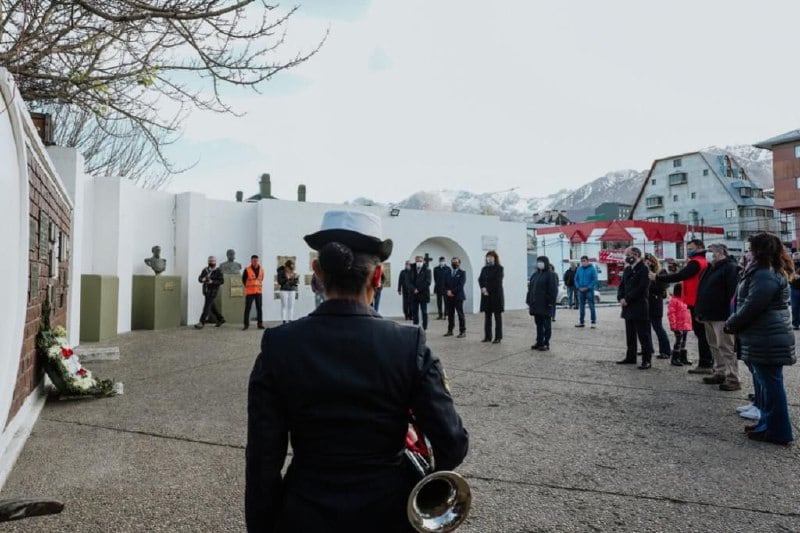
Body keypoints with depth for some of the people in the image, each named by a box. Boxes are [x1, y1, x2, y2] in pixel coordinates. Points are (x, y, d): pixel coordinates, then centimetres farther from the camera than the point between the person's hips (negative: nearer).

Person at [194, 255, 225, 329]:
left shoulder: (218, 271, -8)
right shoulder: (205, 270, 7)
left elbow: (222, 281, -11)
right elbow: (199, 278, 6)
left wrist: (212, 282, -23)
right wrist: (202, 279, -18)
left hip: (212, 292, -6)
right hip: (206, 291, 6)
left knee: (206, 307, -9)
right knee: (212, 306, 16)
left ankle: (202, 323, -6)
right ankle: (220, 319, 30)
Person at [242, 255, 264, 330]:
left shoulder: (261, 269, 5)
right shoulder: (247, 270, -7)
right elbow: (243, 279, 4)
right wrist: (248, 286, 9)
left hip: (258, 292, 3)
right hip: (249, 292, -3)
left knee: (259, 308, 6)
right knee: (247, 309, 0)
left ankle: (260, 324, 12)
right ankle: (246, 324, 7)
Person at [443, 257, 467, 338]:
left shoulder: (462, 273, 0)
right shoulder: (448, 272, 14)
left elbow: (461, 285, -10)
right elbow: (445, 284, 9)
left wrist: (452, 292, -14)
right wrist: (447, 291, -8)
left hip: (458, 296, -4)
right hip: (448, 297, 5)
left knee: (460, 314, -4)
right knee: (450, 314, 9)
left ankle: (463, 331, -1)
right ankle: (450, 331, 16)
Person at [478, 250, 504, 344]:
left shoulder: (499, 268, -3)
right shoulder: (484, 268, 13)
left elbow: (497, 281, -12)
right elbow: (480, 279, 4)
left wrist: (488, 290, -12)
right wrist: (483, 288, -14)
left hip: (496, 295, -5)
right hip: (486, 296, 5)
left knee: (497, 317, 0)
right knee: (487, 317, 7)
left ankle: (498, 337, 3)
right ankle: (487, 336, 12)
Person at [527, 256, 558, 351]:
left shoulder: (551, 275, -7)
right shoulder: (535, 274, 14)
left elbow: (553, 290, -13)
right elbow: (530, 289, 14)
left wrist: (551, 303, -18)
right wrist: (529, 302, 9)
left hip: (545, 305, -7)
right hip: (536, 304, 7)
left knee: (546, 324, 2)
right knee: (538, 324, 12)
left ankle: (546, 344, 8)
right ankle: (539, 342, 20)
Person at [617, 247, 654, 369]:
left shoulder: (644, 269, -10)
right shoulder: (627, 270, 16)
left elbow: (641, 288, -18)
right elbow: (622, 285, 14)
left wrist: (627, 299, -16)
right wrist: (621, 298, -3)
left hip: (640, 308, -8)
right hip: (628, 308, 8)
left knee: (643, 335, -2)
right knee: (630, 335, 14)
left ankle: (646, 360, 2)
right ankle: (630, 357, 24)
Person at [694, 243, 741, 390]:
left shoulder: (730, 267, -10)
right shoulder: (711, 268, 19)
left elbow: (733, 293, -18)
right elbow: (703, 291, 22)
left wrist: (731, 314, -22)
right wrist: (701, 312, 18)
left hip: (722, 317, -9)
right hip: (710, 316, 10)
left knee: (726, 347, -6)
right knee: (714, 346, 15)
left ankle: (732, 379, -2)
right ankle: (720, 373, 24)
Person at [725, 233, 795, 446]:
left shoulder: (765, 275, -20)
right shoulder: (771, 271, 15)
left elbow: (751, 306, -22)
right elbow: (751, 303, 18)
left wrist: (731, 324, -8)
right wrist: (735, 322, 10)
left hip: (767, 339, -11)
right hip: (767, 337, 11)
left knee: (771, 384, -1)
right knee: (768, 382, 17)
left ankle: (777, 432, 8)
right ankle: (768, 423, 29)